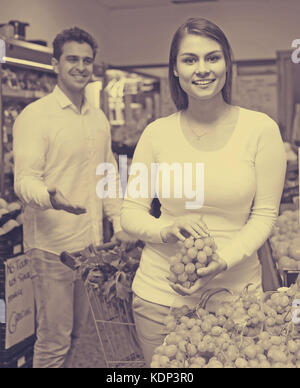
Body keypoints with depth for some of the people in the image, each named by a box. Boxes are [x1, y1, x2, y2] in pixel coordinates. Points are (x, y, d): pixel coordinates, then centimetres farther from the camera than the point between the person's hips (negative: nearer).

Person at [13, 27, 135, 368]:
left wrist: (118, 225, 9)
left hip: (92, 243, 7)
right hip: (52, 246, -6)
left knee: (80, 333, 17)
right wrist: (51, 197, -37)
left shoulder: (99, 119, 12)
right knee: (53, 340, 2)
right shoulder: (34, 116, -9)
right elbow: (24, 181, -16)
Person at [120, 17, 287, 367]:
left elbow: (264, 215, -5)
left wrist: (222, 261, -19)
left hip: (234, 292, -1)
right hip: (160, 294, 1)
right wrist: (166, 230, -19)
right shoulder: (157, 133, -2)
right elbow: (130, 214, 1)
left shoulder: (260, 128, -6)